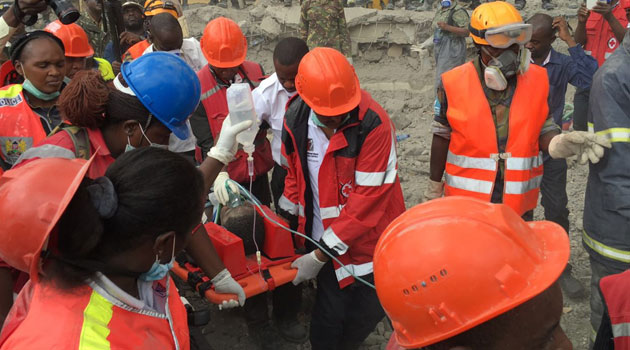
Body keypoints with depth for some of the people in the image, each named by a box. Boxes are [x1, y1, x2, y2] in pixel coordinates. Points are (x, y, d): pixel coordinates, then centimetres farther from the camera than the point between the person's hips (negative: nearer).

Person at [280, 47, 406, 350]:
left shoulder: (374, 125, -25)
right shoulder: (295, 118, -7)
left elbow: (367, 200, -23)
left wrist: (320, 256, -17)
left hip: (368, 243, -3)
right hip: (325, 240, 4)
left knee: (364, 316, 12)